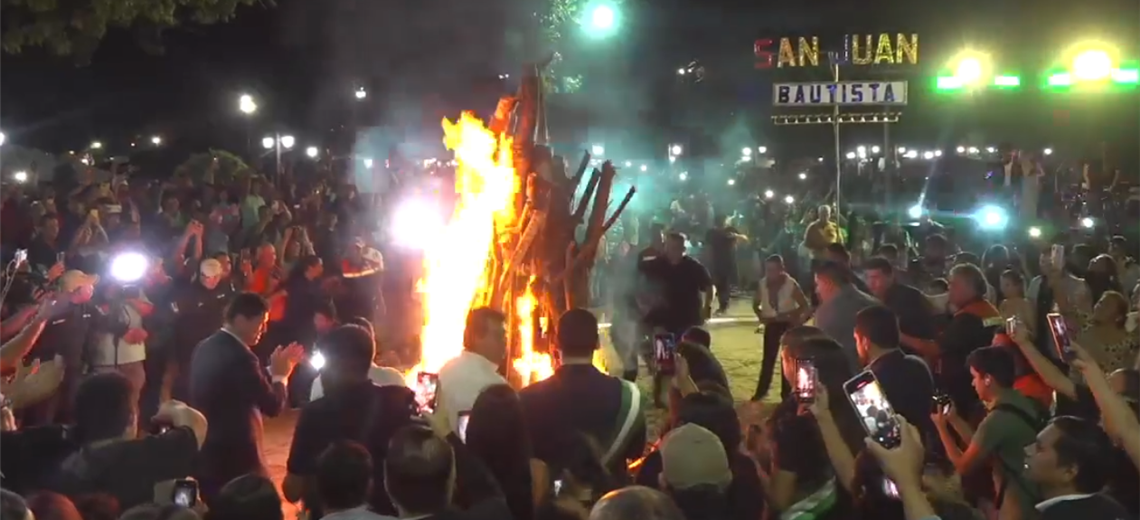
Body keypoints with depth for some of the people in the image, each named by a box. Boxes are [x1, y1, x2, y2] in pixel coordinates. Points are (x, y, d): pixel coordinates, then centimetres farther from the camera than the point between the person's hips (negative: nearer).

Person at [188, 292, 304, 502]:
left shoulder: (205, 348, 7)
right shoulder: (239, 356, -22)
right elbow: (273, 405, -20)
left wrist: (272, 371, 13)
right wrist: (280, 375, -3)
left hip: (206, 454, 9)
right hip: (236, 459, -9)